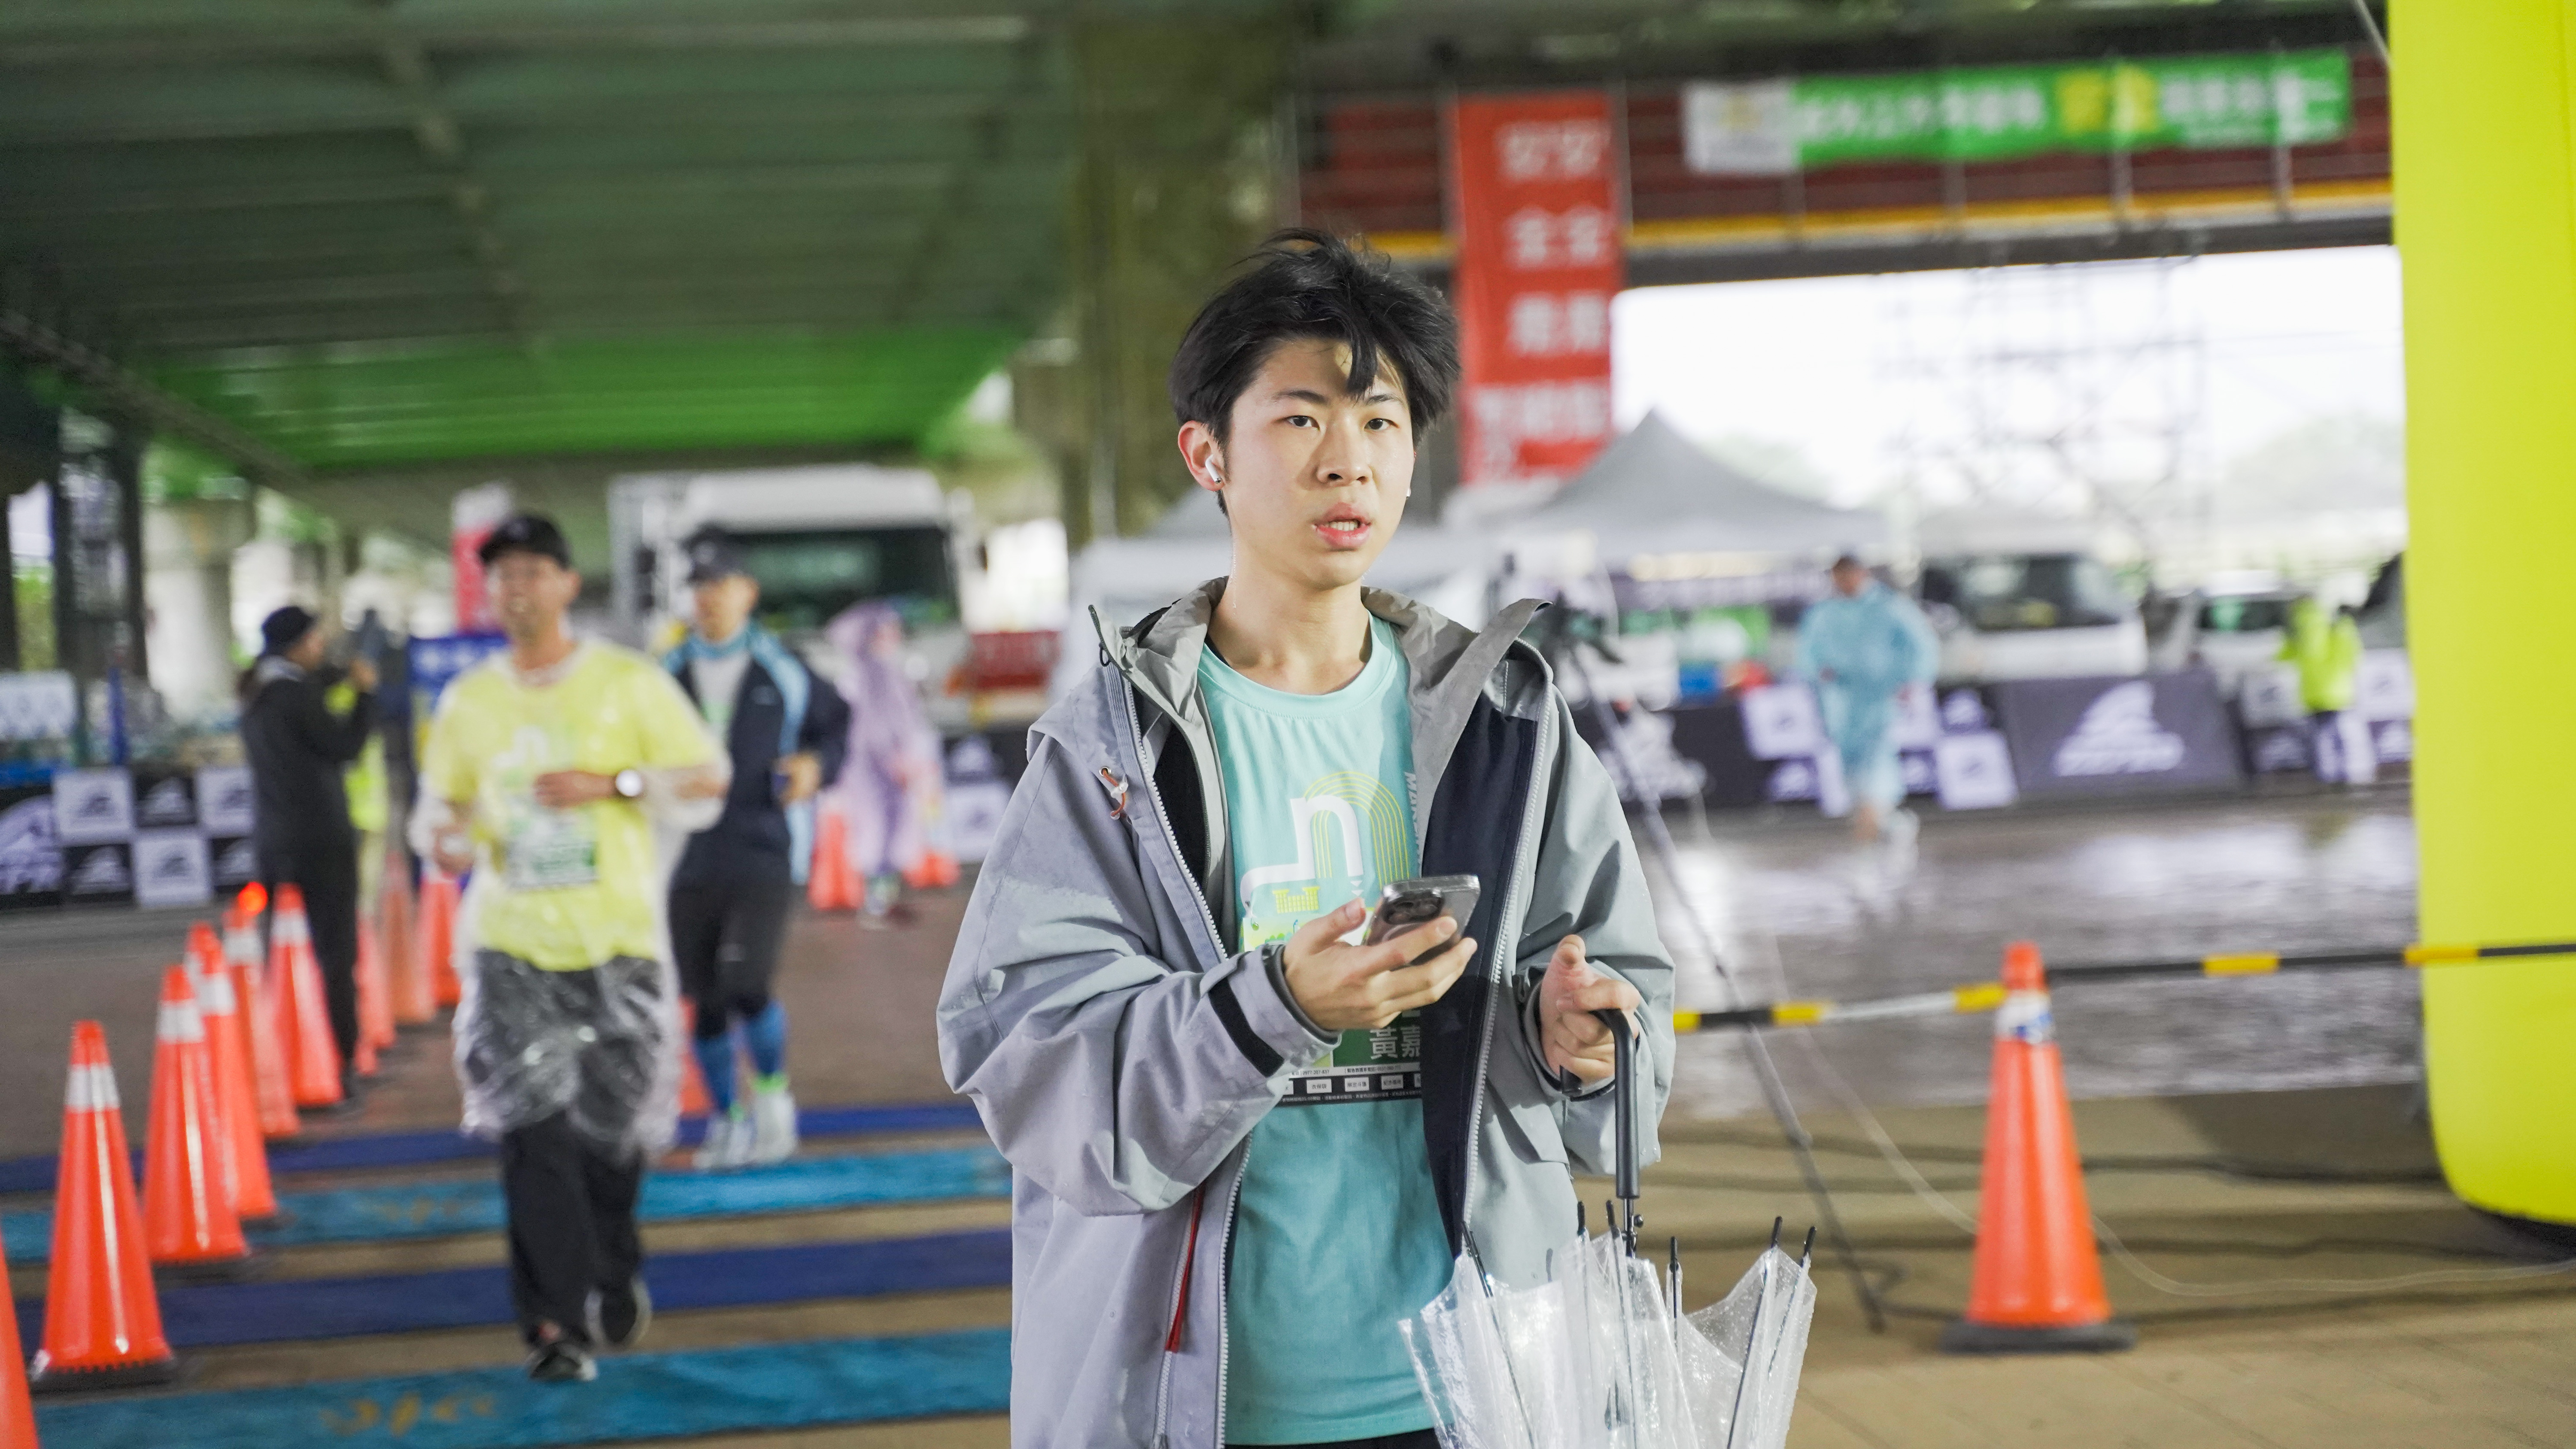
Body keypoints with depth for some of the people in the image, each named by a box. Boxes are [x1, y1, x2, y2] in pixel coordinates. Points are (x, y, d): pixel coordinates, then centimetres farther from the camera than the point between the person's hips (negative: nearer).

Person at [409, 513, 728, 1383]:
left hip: (617, 942, -1)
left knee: (616, 1125, 6)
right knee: (532, 1130, -11)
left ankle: (616, 1275, 34)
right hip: (511, 944, 1)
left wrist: (612, 785, -14)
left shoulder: (630, 683, 0)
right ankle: (559, 1322, -6)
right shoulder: (468, 701, 7)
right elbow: (437, 800, 14)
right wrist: (442, 836, -9)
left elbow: (707, 786, 0)